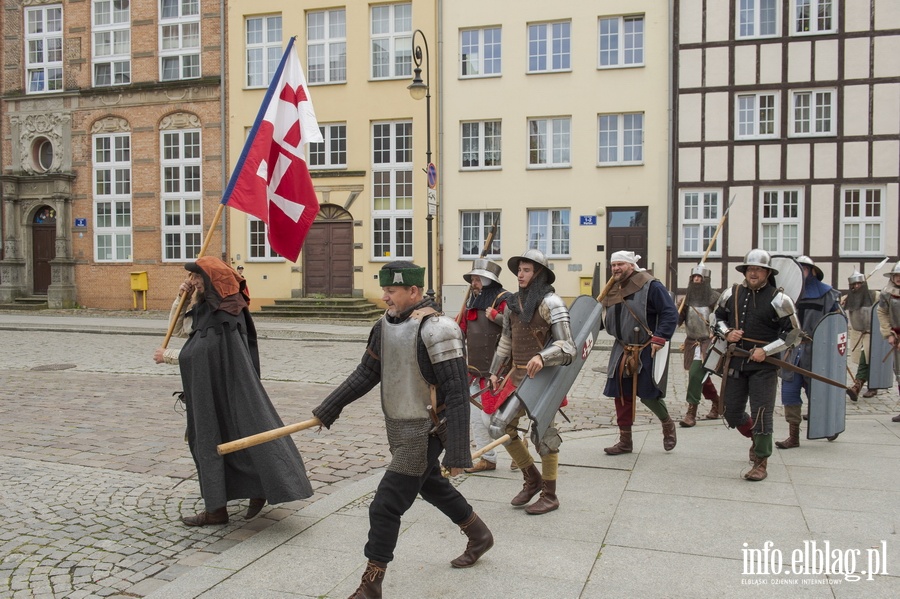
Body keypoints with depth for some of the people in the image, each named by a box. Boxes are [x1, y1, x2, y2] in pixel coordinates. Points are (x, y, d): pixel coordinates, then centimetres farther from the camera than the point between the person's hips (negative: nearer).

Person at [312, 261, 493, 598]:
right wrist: (327, 409, 9)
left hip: (423, 434, -8)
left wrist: (457, 453, -23)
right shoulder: (386, 325, 2)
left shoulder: (434, 329, -23)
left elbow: (457, 394, -23)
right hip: (401, 429, 9)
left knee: (385, 507, -3)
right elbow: (366, 373, 11)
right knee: (434, 488, 25)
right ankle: (479, 536, 48)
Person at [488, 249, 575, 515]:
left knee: (543, 431, 1)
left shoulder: (550, 303, -13)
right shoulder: (513, 303, 8)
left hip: (543, 376, -7)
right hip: (517, 375, 7)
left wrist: (542, 357, -35)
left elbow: (567, 348, -18)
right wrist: (494, 372, 14)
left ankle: (549, 496, 17)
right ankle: (532, 478, 28)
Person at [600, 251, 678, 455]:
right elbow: (609, 321, 19)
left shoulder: (650, 286, -12)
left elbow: (670, 313, -16)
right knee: (622, 394, 6)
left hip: (647, 352, -6)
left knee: (648, 393, -3)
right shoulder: (614, 290, 9)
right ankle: (625, 441, 18)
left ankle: (668, 425, 29)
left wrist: (659, 338, -23)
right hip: (623, 351, 7)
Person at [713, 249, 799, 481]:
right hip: (735, 362, 4)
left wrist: (766, 350, -14)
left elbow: (792, 333, -3)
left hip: (764, 365, -4)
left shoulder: (778, 299, -7)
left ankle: (761, 463, 10)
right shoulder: (731, 294, 4)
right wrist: (726, 333, -3)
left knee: (761, 414, -4)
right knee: (732, 412, 11)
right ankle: (756, 438, 41)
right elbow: (718, 318, 19)